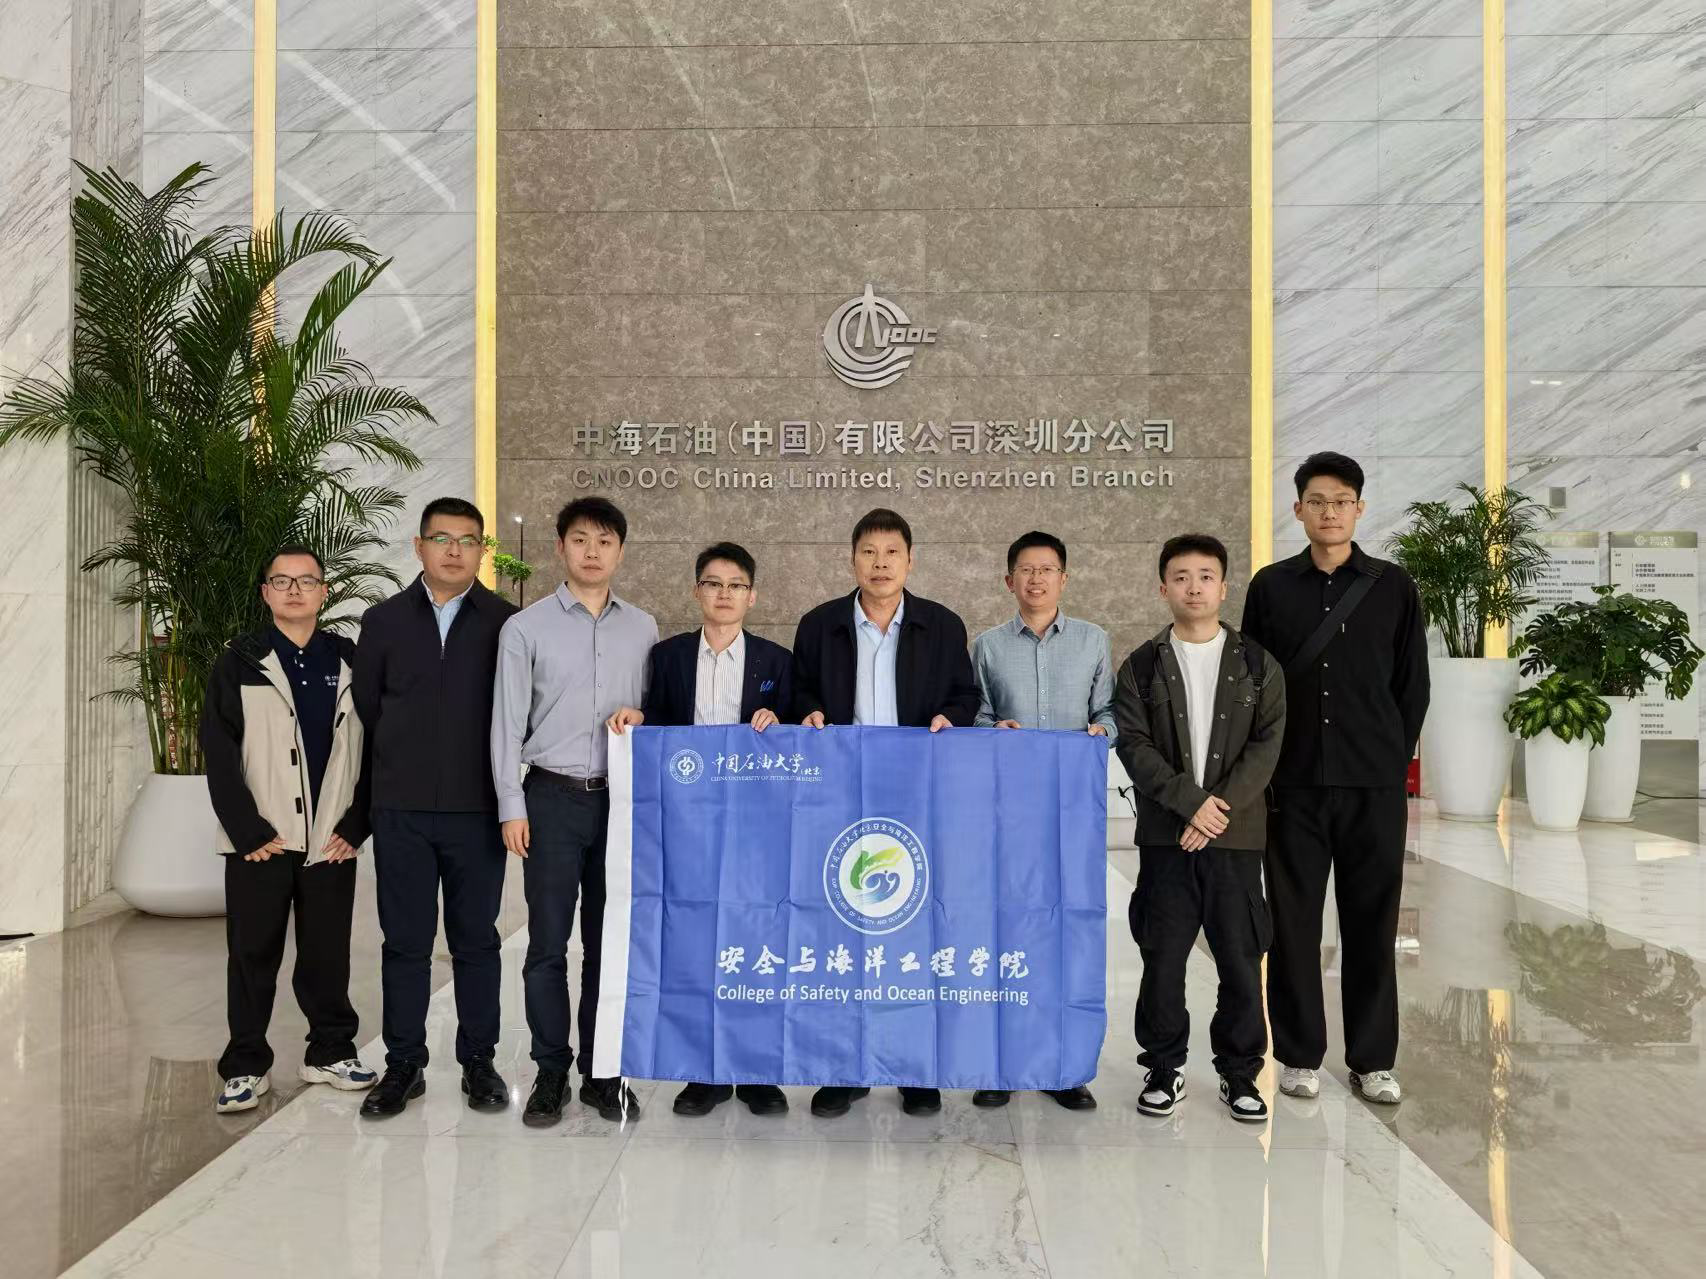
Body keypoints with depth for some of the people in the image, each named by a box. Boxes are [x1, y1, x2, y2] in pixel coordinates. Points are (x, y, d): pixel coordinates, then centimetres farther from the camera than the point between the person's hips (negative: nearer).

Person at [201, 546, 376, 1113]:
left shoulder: (350, 662, 6)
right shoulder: (238, 663, 2)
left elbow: (372, 750, 5)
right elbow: (218, 754, -3)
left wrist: (354, 826, -2)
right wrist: (250, 831, -9)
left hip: (332, 840, 1)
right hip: (259, 841, -1)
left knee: (328, 952, 9)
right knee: (253, 954, 6)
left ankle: (330, 1052, 23)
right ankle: (246, 1066, 18)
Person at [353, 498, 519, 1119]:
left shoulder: (506, 623, 1)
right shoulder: (384, 620, 6)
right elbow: (367, 706, 12)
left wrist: (493, 772, 6)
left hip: (477, 809, -1)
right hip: (401, 810, 1)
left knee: (476, 940, 7)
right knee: (405, 941, 8)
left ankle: (478, 1062, 19)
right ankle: (404, 1064, 20)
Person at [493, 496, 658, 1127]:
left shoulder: (642, 628, 8)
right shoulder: (526, 627, 1)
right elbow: (507, 723, -1)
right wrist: (512, 808, -6)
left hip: (621, 799, 2)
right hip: (553, 797, -2)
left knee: (609, 942, 9)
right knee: (549, 943, 3)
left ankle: (603, 1072, 21)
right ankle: (550, 1073, 17)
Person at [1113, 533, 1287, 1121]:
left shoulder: (1258, 665, 6)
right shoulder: (1141, 666, 4)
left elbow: (1267, 743, -2)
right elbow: (1134, 745, -4)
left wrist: (1223, 807, -13)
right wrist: (1192, 802, -14)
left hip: (1237, 833, 0)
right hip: (1165, 836, 0)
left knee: (1241, 960, 5)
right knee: (1162, 958, 5)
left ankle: (1240, 1072, 21)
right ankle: (1164, 1068, 20)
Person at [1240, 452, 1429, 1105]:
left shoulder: (1393, 586, 4)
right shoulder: (1271, 586, 5)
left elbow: (1413, 686, 7)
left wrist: (1392, 760, 3)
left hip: (1374, 785, 0)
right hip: (1293, 783, 0)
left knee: (1372, 922, 7)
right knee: (1294, 922, 6)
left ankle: (1372, 1059, 20)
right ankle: (1300, 1054, 19)